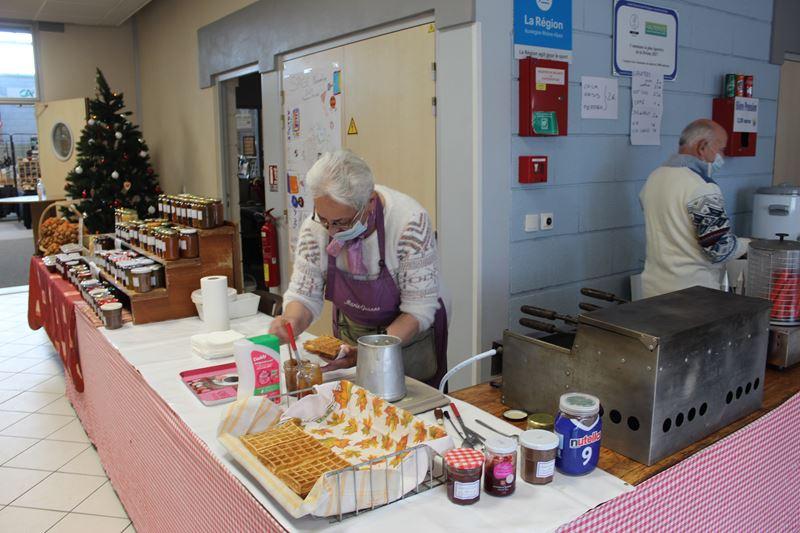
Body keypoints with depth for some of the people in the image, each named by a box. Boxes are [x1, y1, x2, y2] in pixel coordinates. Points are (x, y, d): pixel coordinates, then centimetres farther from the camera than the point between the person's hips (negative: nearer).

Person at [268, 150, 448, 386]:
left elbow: (419, 310, -24)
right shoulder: (316, 225, -17)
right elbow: (304, 294, -8)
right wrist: (292, 322, -29)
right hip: (350, 335, 1)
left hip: (408, 336, -1)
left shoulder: (410, 222, -28)